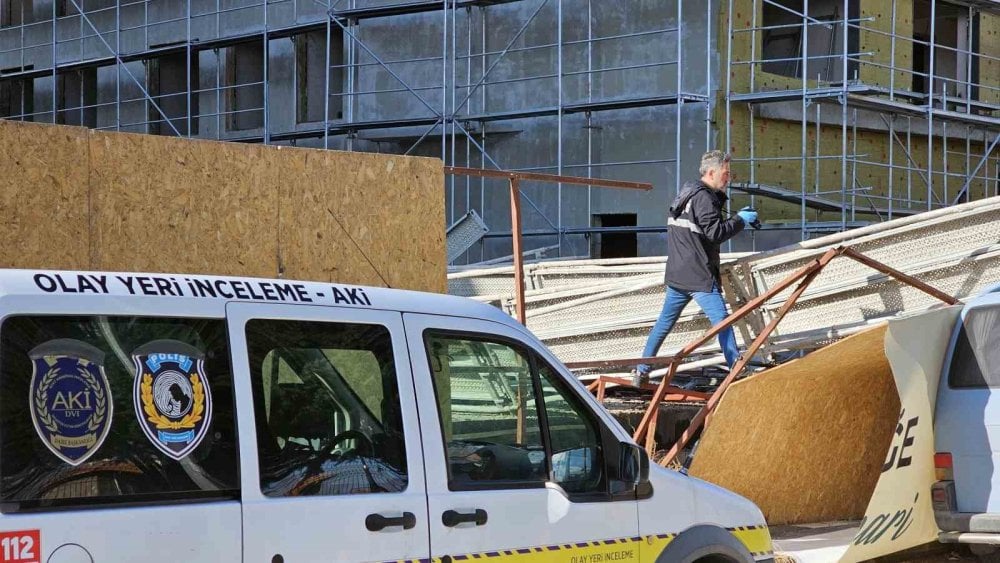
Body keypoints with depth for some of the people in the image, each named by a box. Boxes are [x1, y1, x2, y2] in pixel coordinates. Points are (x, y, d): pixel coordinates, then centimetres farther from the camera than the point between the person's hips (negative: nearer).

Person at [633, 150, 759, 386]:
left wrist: (738, 218, 15)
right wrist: (740, 220, -9)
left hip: (677, 274, 10)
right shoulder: (703, 197, -14)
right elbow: (715, 232, -19)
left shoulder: (686, 194, 18)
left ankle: (642, 371, 18)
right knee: (721, 321, -8)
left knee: (664, 322, 14)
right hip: (699, 276, -10)